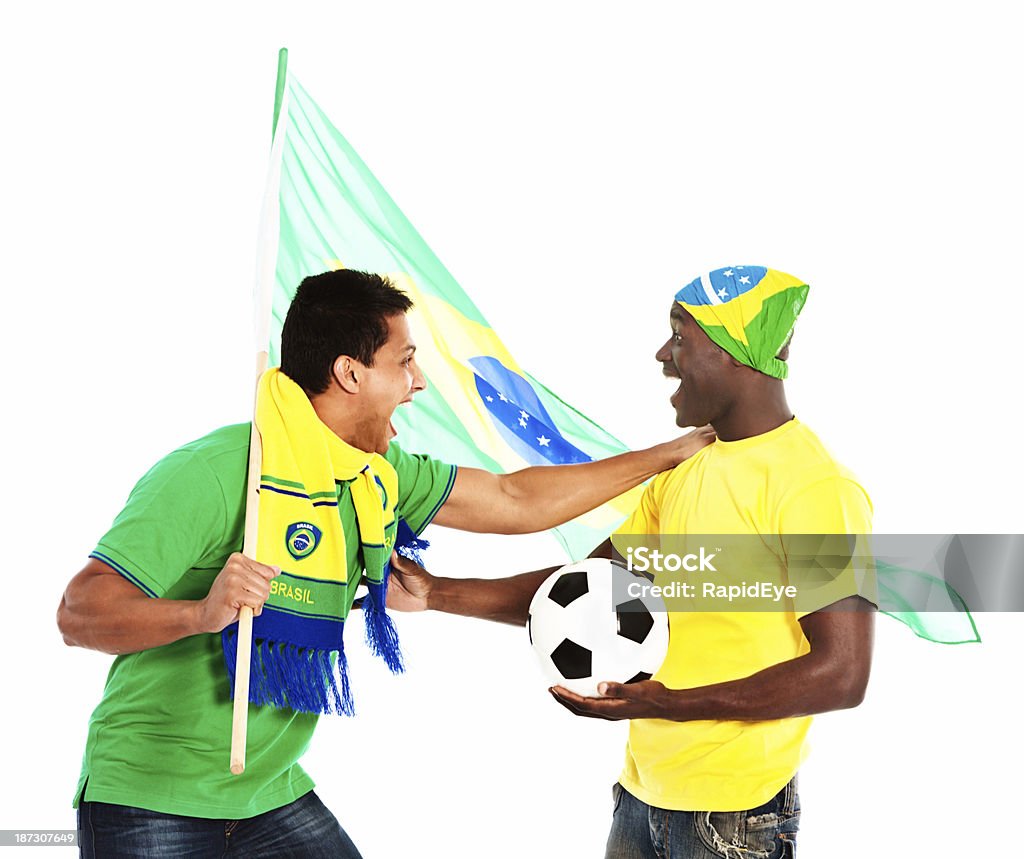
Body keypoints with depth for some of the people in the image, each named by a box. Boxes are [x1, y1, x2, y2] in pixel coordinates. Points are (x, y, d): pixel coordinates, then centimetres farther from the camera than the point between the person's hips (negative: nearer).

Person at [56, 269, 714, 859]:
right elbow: (79, 613, -25)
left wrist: (668, 454, 15)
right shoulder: (212, 474, -22)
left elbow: (515, 501, 12)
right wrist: (202, 612, -44)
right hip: (153, 805, -7)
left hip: (273, 795, 7)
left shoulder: (375, 473, 2)